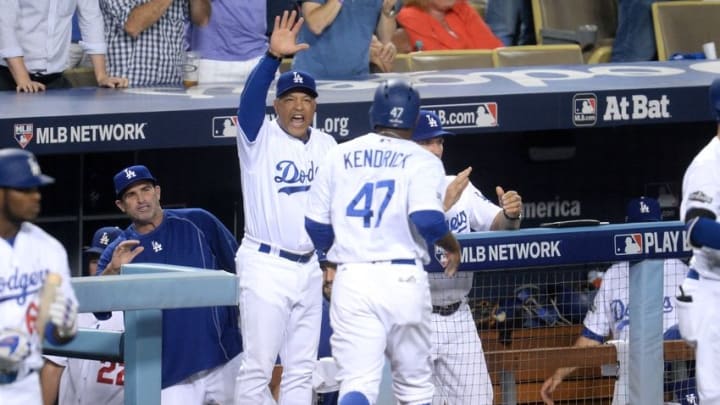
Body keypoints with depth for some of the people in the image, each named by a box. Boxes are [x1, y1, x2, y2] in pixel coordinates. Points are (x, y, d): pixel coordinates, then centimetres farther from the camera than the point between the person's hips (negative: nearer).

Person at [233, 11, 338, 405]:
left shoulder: (327, 146, 9)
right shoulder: (259, 137, -7)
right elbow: (250, 99, -27)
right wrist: (273, 56, -42)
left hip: (310, 267, 6)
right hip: (265, 265, -6)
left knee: (301, 369, 9)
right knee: (257, 366, -9)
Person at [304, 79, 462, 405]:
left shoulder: (339, 156, 9)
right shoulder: (422, 161, -1)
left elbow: (316, 227, 11)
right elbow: (428, 220, -16)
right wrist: (453, 247, 4)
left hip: (351, 280, 1)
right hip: (404, 278, -1)